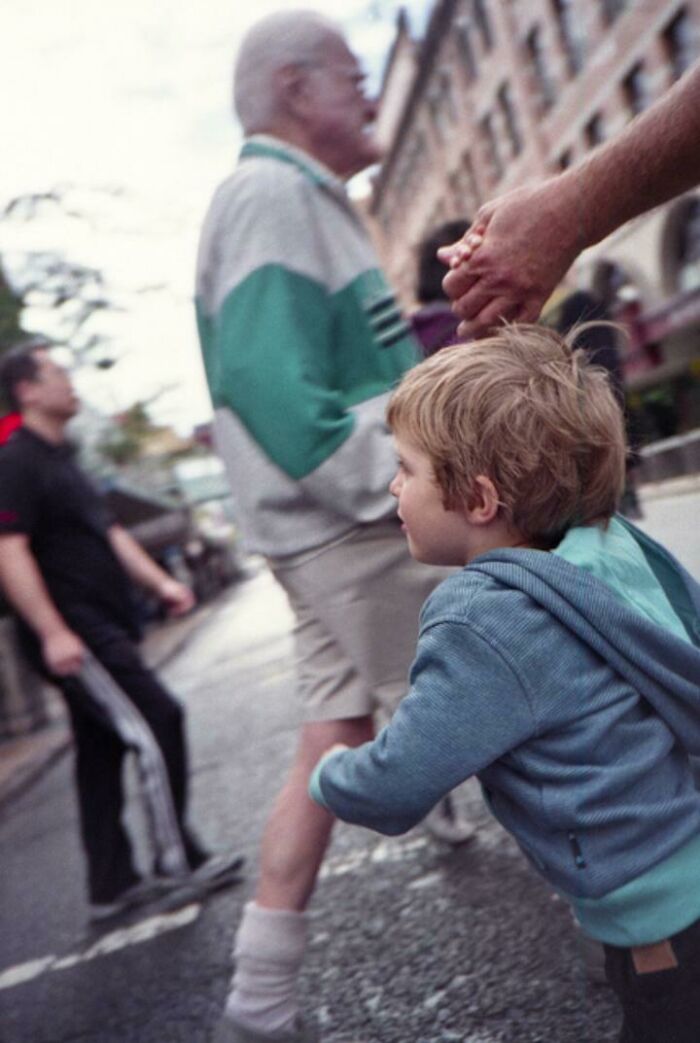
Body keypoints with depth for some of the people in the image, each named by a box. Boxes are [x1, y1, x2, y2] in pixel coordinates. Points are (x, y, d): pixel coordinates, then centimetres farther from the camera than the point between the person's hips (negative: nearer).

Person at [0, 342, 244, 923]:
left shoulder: (60, 459, 20)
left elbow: (108, 531, 21)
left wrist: (158, 581, 11)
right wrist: (52, 632, -25)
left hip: (101, 631, 10)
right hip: (73, 635, -10)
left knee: (101, 754, 12)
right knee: (158, 726, -8)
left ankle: (113, 887, 22)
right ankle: (180, 867, 4)